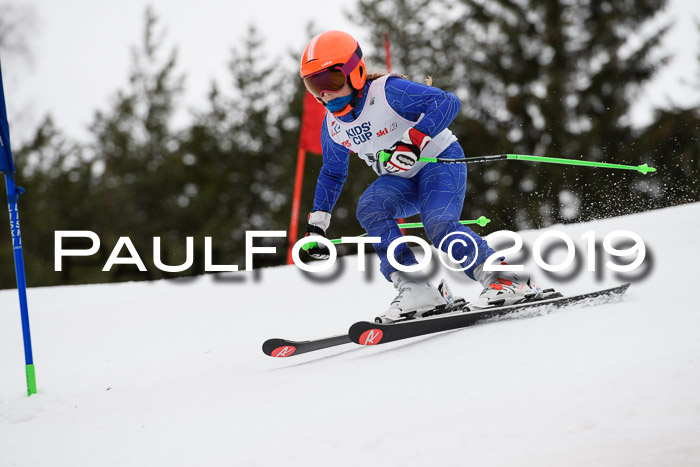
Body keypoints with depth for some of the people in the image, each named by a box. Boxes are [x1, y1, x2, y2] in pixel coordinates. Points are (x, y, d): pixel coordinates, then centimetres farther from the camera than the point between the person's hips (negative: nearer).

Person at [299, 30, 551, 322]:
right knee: (369, 208, -24)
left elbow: (448, 102, -32)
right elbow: (332, 173, 16)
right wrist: (317, 224, 11)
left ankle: (507, 279, -19)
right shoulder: (333, 126, -1)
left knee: (439, 225, -30)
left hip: (440, 161, -6)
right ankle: (416, 289, -26)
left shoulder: (388, 91, -23)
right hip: (402, 179, 6)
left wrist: (414, 140, -44)